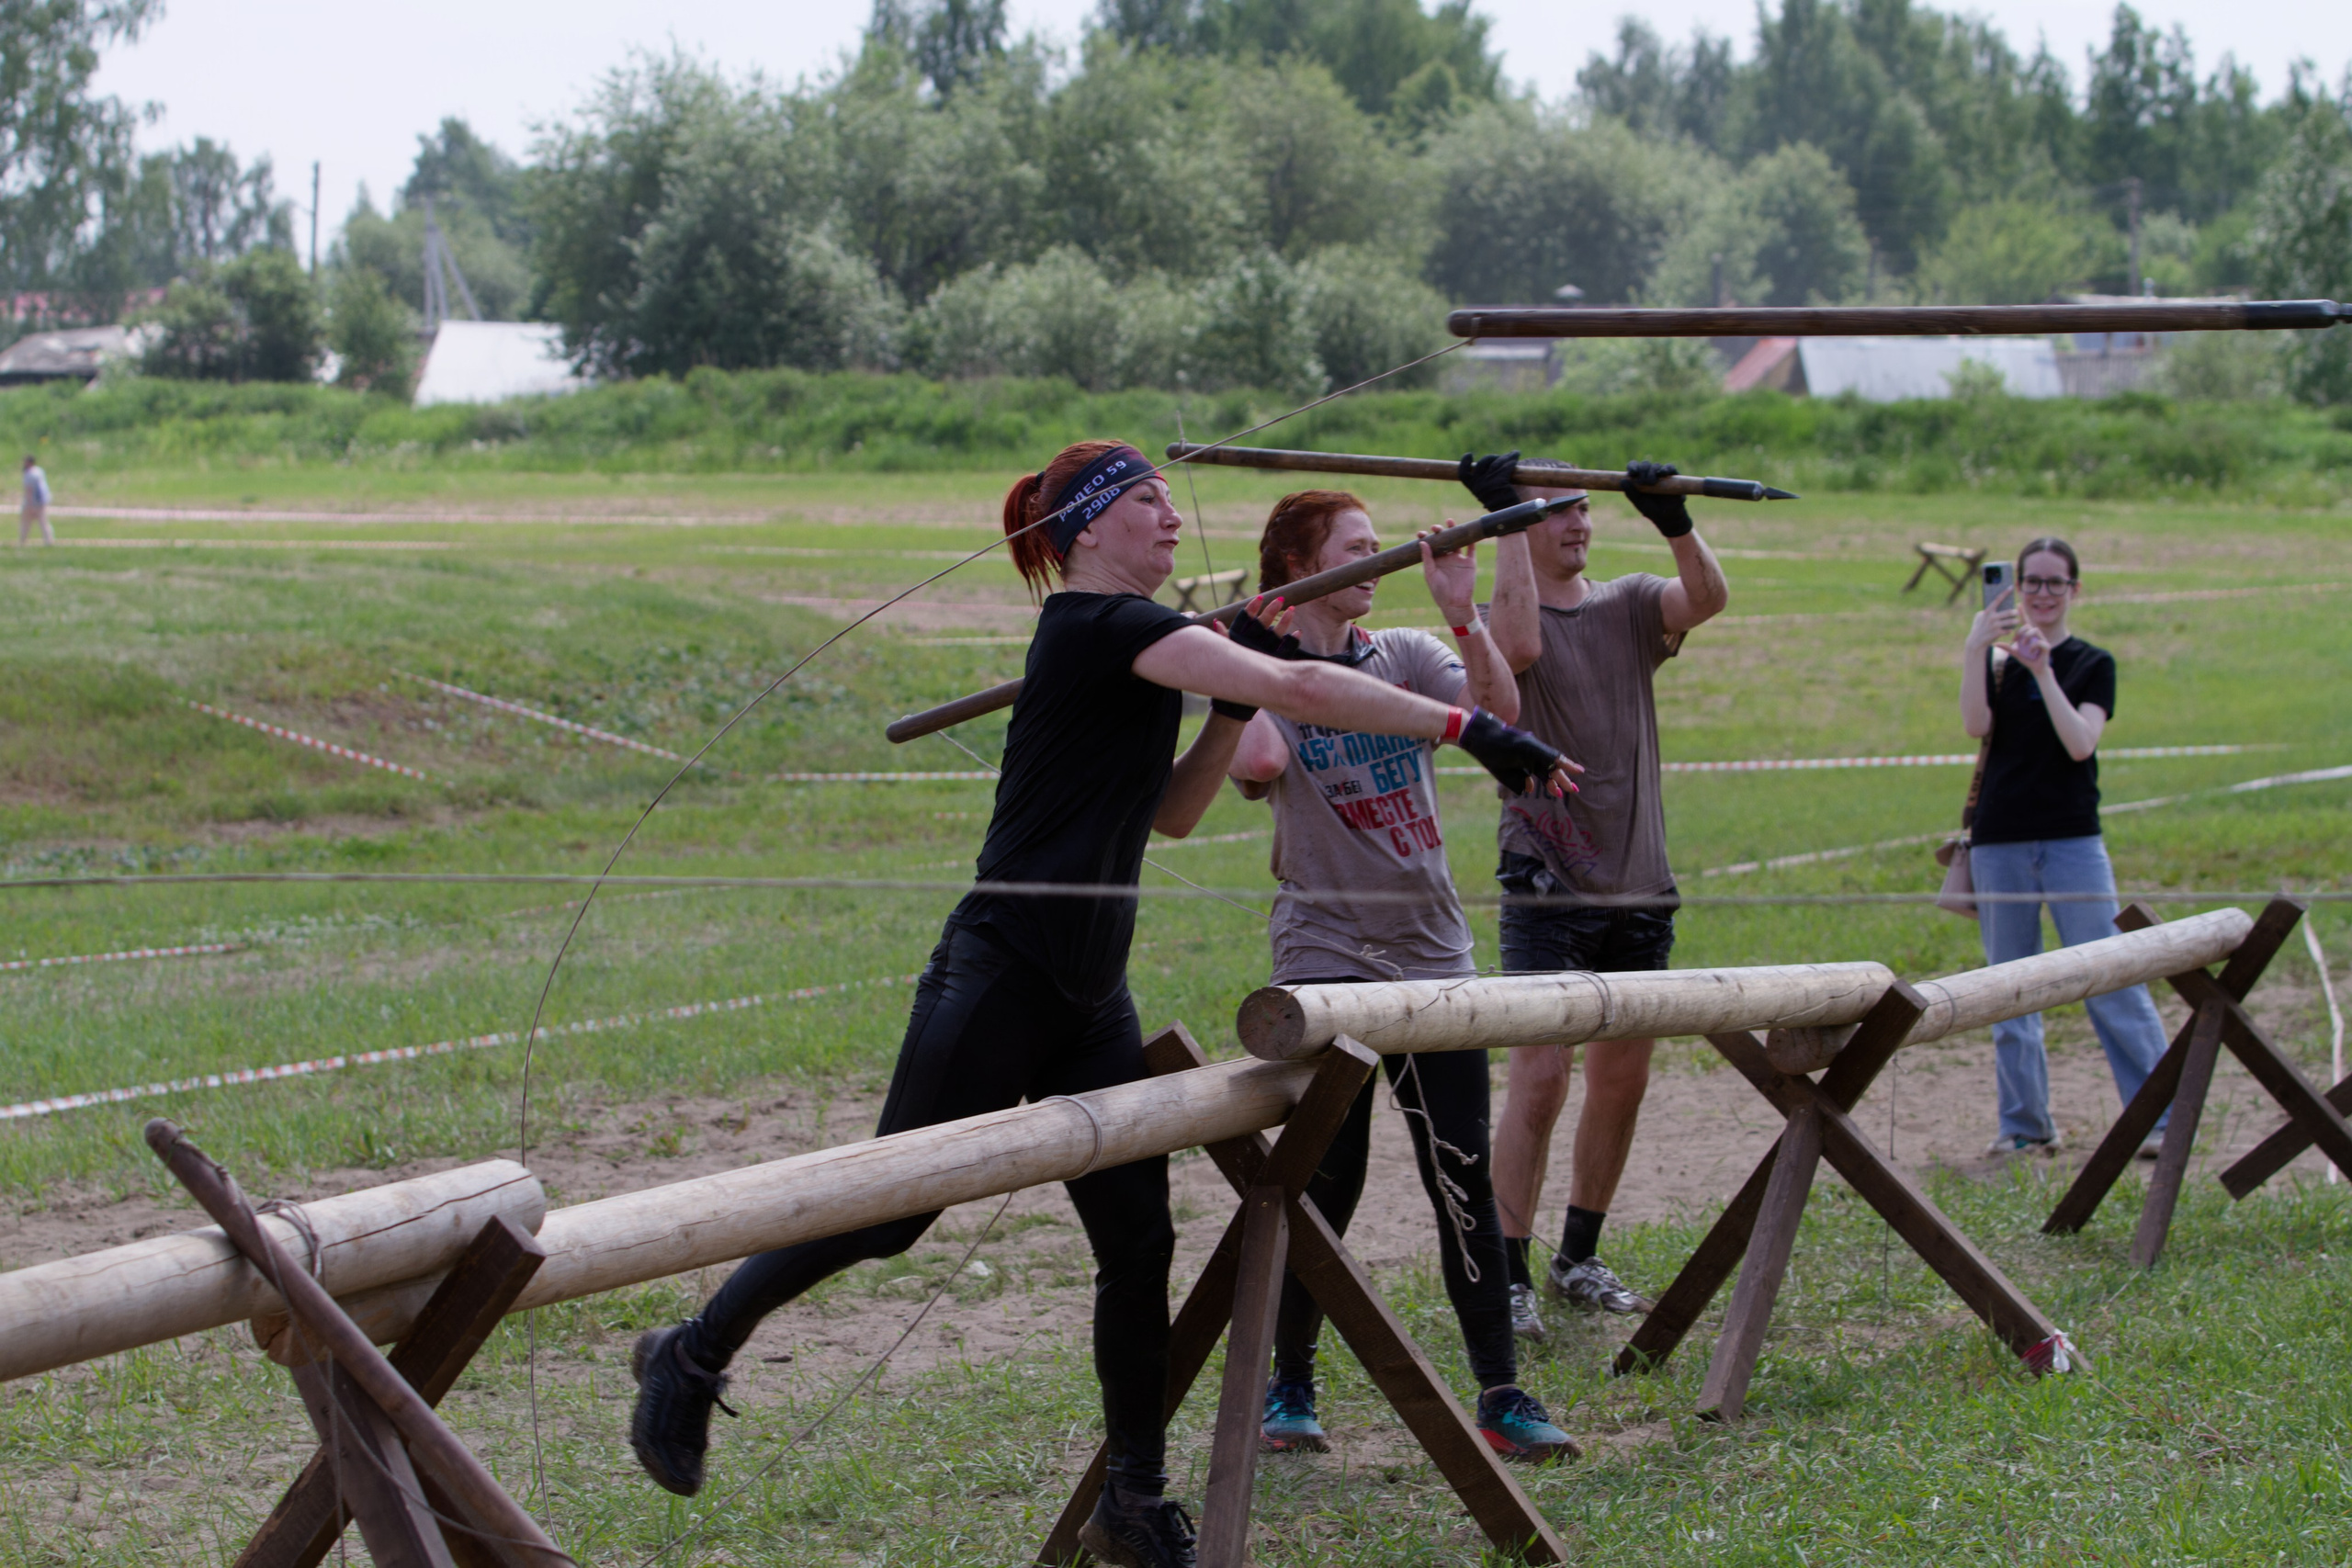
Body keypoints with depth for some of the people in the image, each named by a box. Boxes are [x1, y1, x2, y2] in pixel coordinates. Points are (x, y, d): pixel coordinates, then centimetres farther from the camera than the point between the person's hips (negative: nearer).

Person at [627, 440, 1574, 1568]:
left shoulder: (1116, 644, 15)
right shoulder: (1103, 627, -16)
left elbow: (1169, 811, 20)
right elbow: (1297, 689, -26)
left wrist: (1232, 711, 5)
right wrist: (1471, 728, -29)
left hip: (1088, 998, 9)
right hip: (999, 981, -9)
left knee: (1138, 1240, 4)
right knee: (888, 1213, 0)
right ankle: (692, 1358, 19)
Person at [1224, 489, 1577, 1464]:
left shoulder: (1404, 656, 8)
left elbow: (1499, 709, -9)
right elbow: (1259, 763, -23)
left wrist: (1463, 617, -21)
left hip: (1432, 953, 3)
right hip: (1325, 957, -3)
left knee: (1463, 1176, -1)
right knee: (1328, 1180, -2)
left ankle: (1500, 1394, 3)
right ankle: (1289, 1389, 14)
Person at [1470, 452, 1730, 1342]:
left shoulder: (1630, 607, 9)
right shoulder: (1505, 617, -3)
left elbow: (1710, 598, -10)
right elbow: (1519, 642, -27)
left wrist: (1674, 523, -26)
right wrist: (1508, 520, -24)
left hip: (1638, 889, 5)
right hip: (1547, 889, -5)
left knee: (1622, 1081, 10)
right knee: (1541, 1076, -14)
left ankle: (1578, 1258, 24)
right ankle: (1508, 1274, -10)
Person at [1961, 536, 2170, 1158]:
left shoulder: (2093, 664, 5)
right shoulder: (1997, 658, 9)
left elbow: (2080, 743, -10)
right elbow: (1975, 725, -10)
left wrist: (2043, 671, -16)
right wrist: (1974, 650, -19)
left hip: (2073, 838, -2)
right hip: (2000, 842, 2)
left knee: (2110, 980, -7)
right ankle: (2024, 1123, 12)